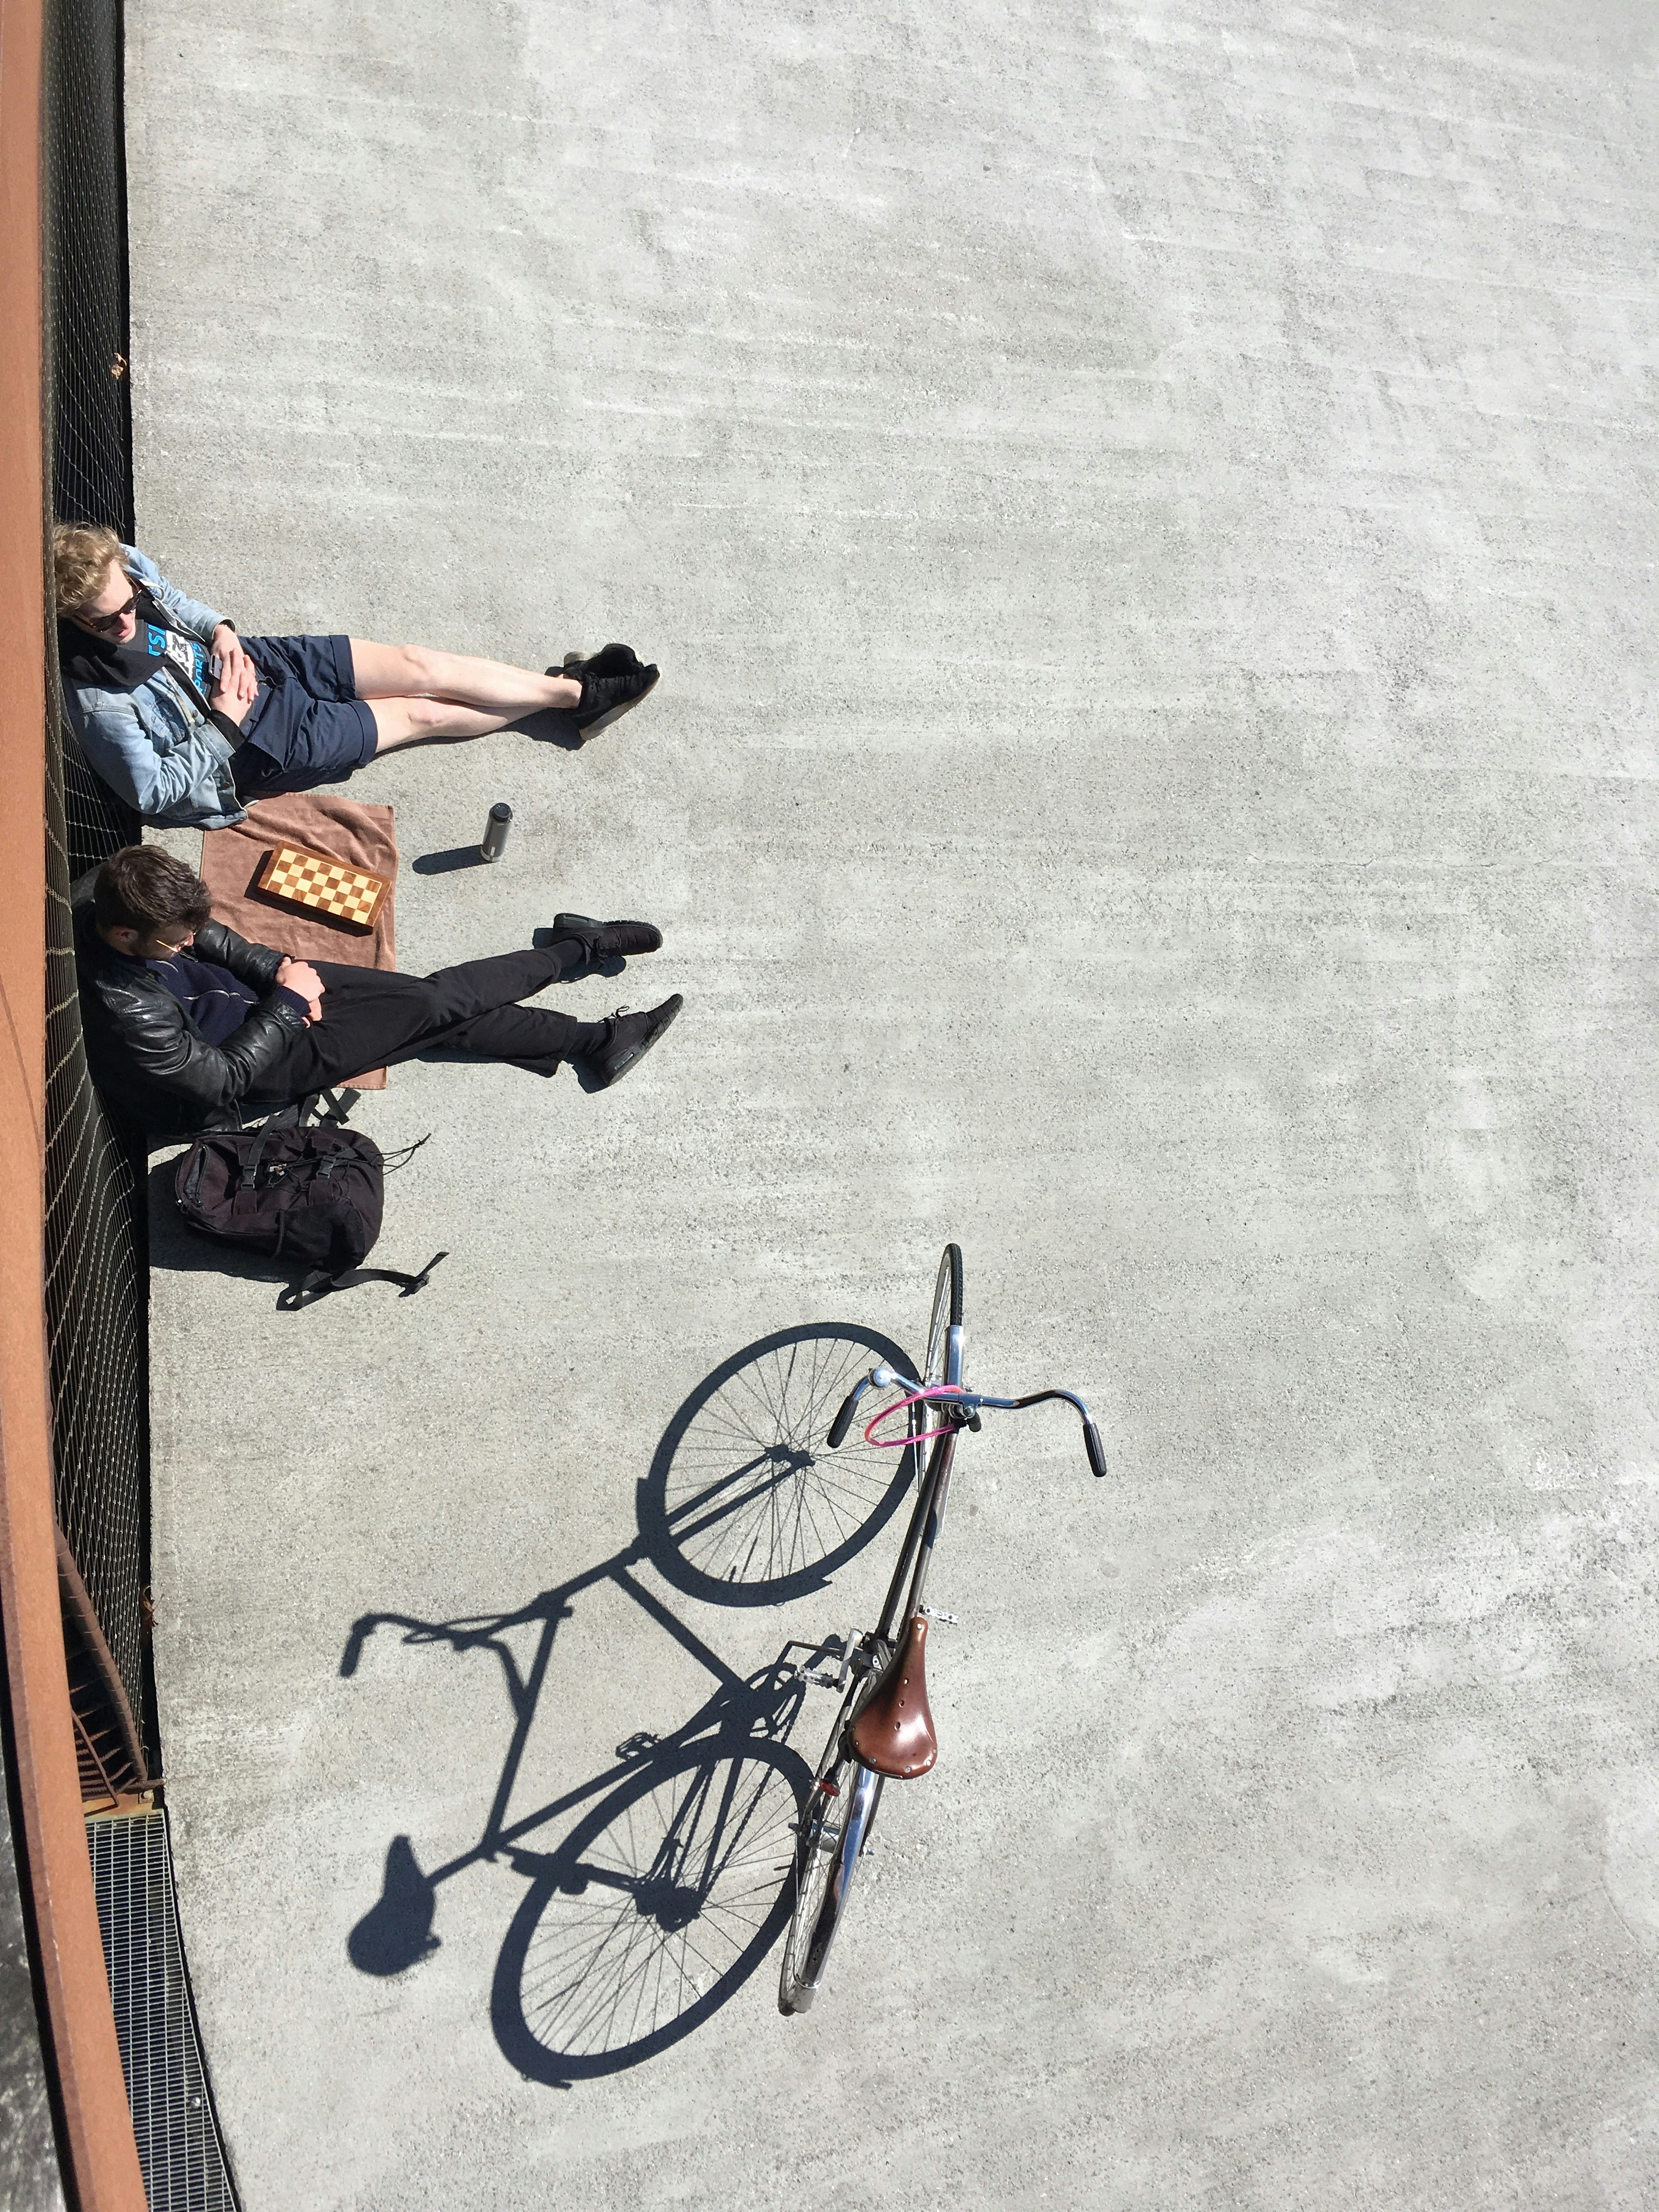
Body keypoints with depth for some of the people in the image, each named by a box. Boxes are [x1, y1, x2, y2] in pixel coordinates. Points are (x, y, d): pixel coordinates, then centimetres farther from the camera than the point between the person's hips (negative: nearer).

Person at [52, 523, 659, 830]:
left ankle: (574, 689, 12)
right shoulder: (101, 705, -33)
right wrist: (222, 723, -26)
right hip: (252, 743, -6)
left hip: (240, 666, 6)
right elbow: (154, 793, -24)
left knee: (418, 665, -2)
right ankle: (575, 695, 14)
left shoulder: (124, 566, -14)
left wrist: (218, 630, -10)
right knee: (421, 713, -1)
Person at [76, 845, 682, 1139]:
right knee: (434, 1007, -7)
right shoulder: (130, 1011, -38)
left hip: (258, 983, 7)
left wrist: (272, 965, -8)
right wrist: (288, 1001, -18)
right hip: (263, 1061, -7)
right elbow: (220, 1078, -25)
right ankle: (575, 951, 12)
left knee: (426, 997, 1)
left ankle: (594, 1040, 13)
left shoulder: (104, 894, -15)